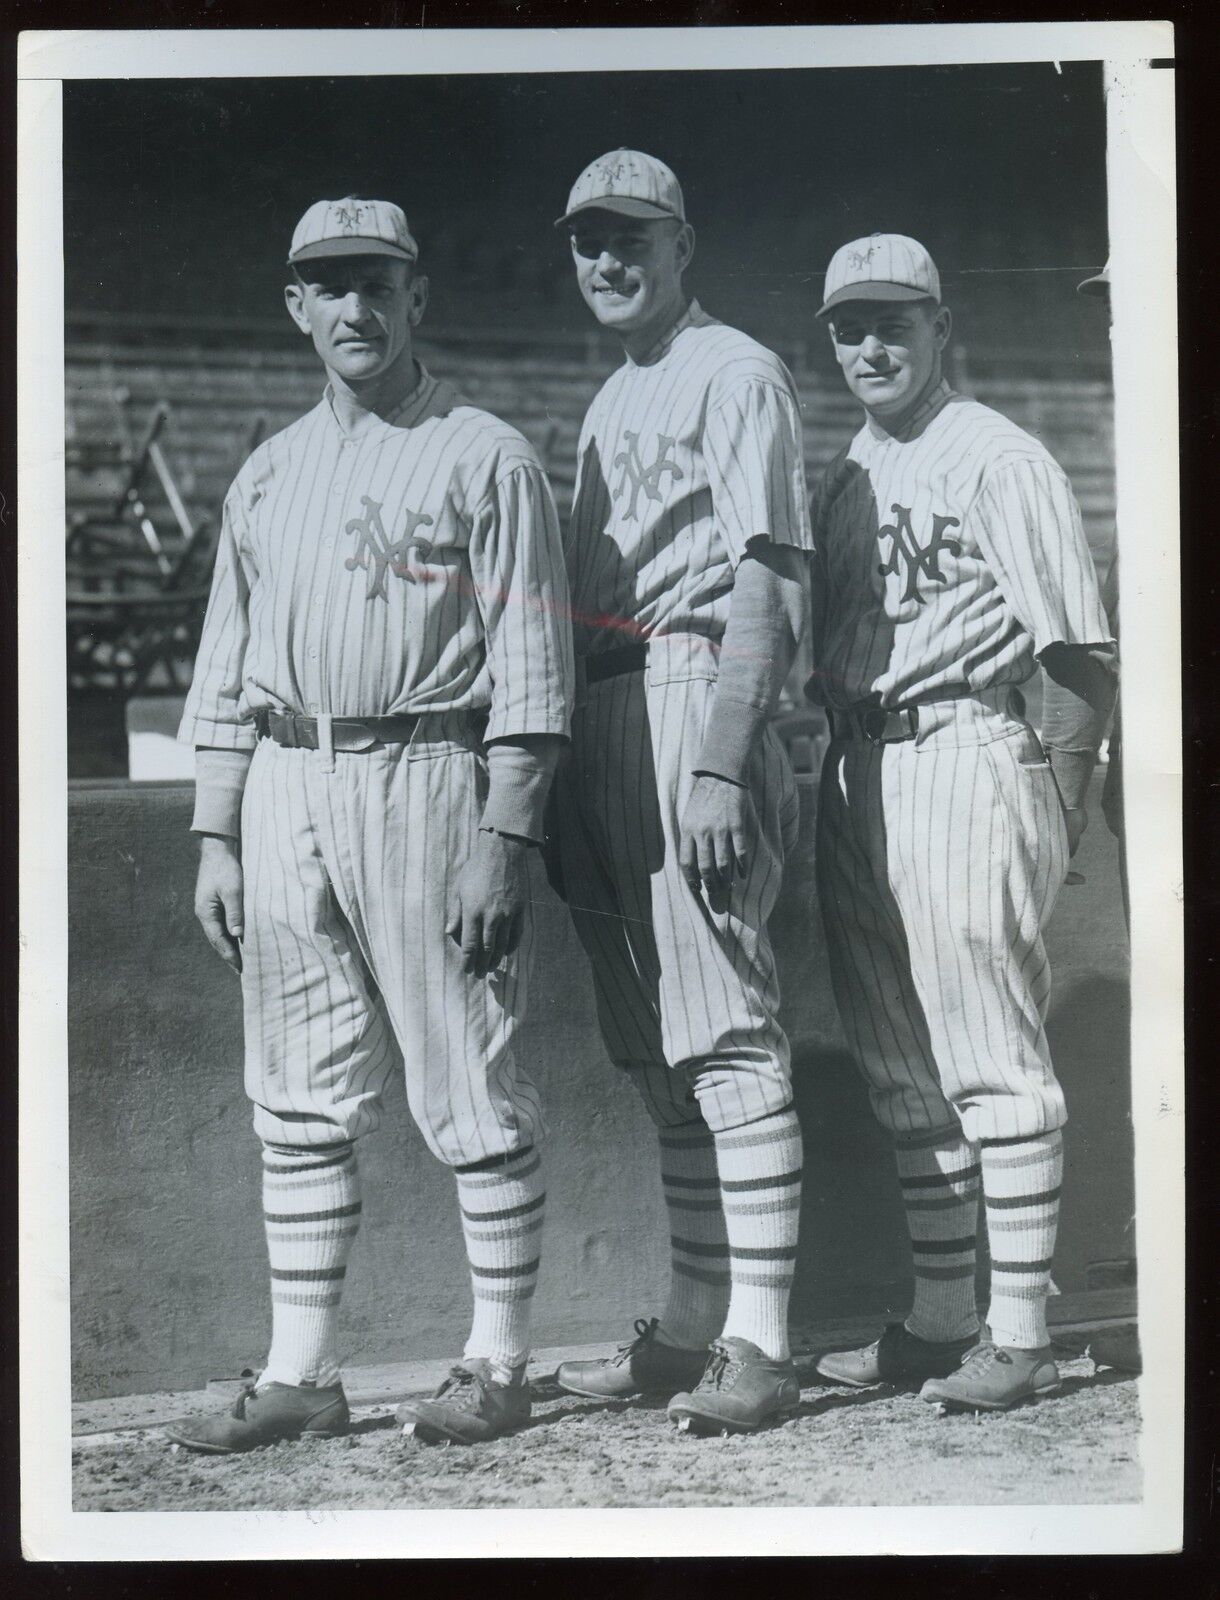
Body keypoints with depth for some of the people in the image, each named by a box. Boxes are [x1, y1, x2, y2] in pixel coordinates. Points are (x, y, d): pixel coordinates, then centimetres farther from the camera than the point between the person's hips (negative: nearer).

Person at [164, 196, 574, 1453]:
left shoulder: (485, 457, 0)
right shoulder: (266, 474, 17)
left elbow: (530, 668, -6)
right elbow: (225, 666, 17)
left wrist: (501, 839, -15)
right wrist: (214, 838, 10)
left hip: (428, 780, -6)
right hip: (283, 790, 6)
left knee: (471, 1092, -1)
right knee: (299, 1102, 7)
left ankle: (498, 1362, 10)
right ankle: (301, 1376, 14)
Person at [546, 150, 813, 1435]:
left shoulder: (735, 374, -1)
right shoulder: (611, 401, 25)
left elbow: (764, 573, -12)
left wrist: (719, 763, -22)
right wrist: (566, 772, 16)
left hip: (688, 697, -9)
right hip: (599, 720, 9)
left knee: (722, 1033, -10)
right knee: (651, 1043, 10)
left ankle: (757, 1341, -7)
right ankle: (692, 1320, 17)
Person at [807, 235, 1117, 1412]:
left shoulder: (997, 461, -4)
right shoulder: (839, 479, 18)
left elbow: (1083, 656, -9)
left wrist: (1068, 787, -15)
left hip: (962, 758, -8)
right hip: (855, 772, 8)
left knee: (992, 1061, -5)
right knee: (900, 1073, 11)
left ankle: (1019, 1332, 2)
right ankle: (941, 1316, 21)